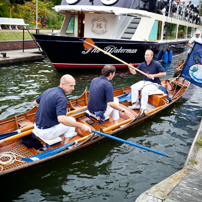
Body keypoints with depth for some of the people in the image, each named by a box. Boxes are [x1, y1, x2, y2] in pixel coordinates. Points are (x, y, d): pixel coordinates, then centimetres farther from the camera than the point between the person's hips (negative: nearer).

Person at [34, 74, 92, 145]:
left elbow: (35, 102, 21)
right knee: (72, 120, 11)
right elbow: (61, 119, -37)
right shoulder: (61, 98, -23)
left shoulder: (48, 91, 5)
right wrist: (81, 126, -31)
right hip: (47, 132, -9)